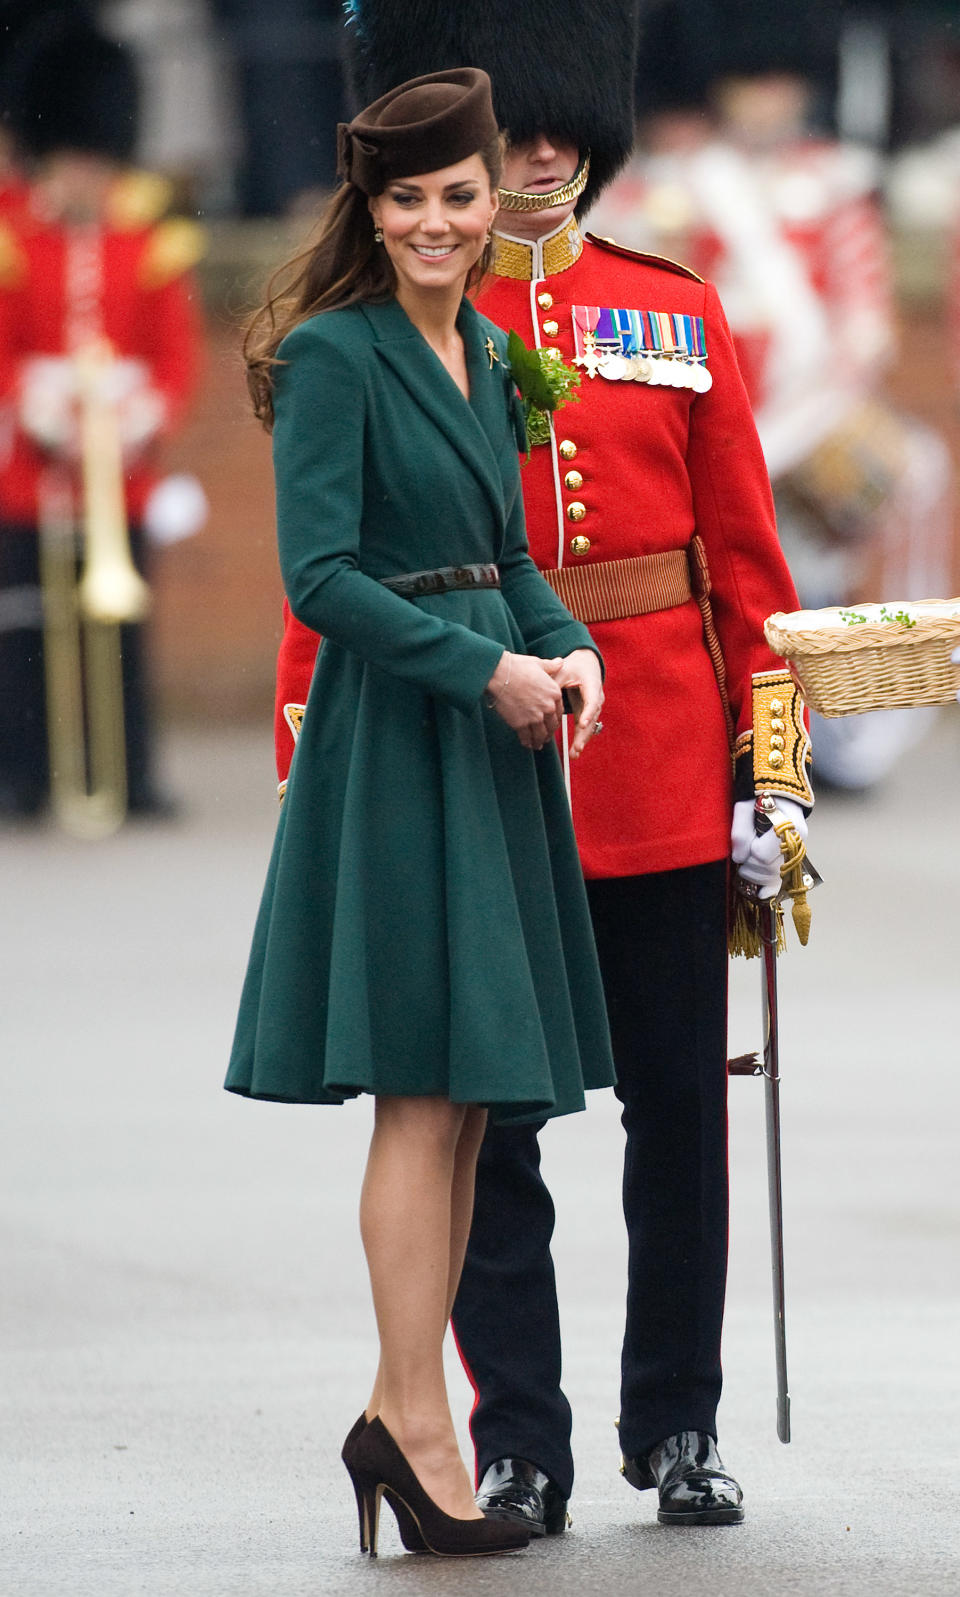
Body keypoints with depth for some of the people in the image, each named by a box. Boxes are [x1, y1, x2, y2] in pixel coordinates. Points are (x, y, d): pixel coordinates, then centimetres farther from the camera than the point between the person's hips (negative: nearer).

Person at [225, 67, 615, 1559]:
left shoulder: (488, 356, 14)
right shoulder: (334, 355, -10)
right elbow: (320, 576, -16)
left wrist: (568, 647, 0)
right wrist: (485, 668, -17)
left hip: (493, 751, 8)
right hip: (394, 745, -8)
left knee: (471, 1094, 7)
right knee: (428, 1087, -9)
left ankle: (406, 1406, 12)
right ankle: (413, 1418, -7)